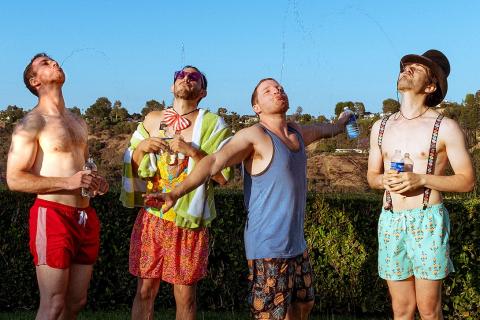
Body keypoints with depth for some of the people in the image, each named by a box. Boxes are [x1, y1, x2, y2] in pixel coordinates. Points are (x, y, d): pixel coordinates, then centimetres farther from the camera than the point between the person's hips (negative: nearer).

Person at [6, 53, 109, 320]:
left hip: (85, 216, 7)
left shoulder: (78, 122, 18)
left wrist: (96, 182, 8)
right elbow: (14, 180, -11)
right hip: (52, 215, -7)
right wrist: (68, 182, -20)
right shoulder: (31, 123, -5)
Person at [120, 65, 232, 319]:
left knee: (185, 296, 6)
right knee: (145, 291, 8)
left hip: (188, 221, -2)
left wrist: (191, 150, -18)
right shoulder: (153, 120, 9)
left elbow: (224, 176, -9)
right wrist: (141, 147, -6)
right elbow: (132, 168, 15)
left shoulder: (212, 124, -2)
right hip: (151, 217, 3)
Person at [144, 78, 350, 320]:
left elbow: (323, 130, 36)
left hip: (296, 244, 8)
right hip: (268, 248, -8)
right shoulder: (254, 136, -13)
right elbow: (215, 162, -27)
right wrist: (176, 193, -40)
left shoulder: (298, 133, 11)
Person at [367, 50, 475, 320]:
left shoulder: (445, 127, -3)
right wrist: (384, 180, -6)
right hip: (390, 222, 4)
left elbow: (467, 181, -3)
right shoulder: (381, 127, 11)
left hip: (428, 221, -4)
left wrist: (421, 179, -17)